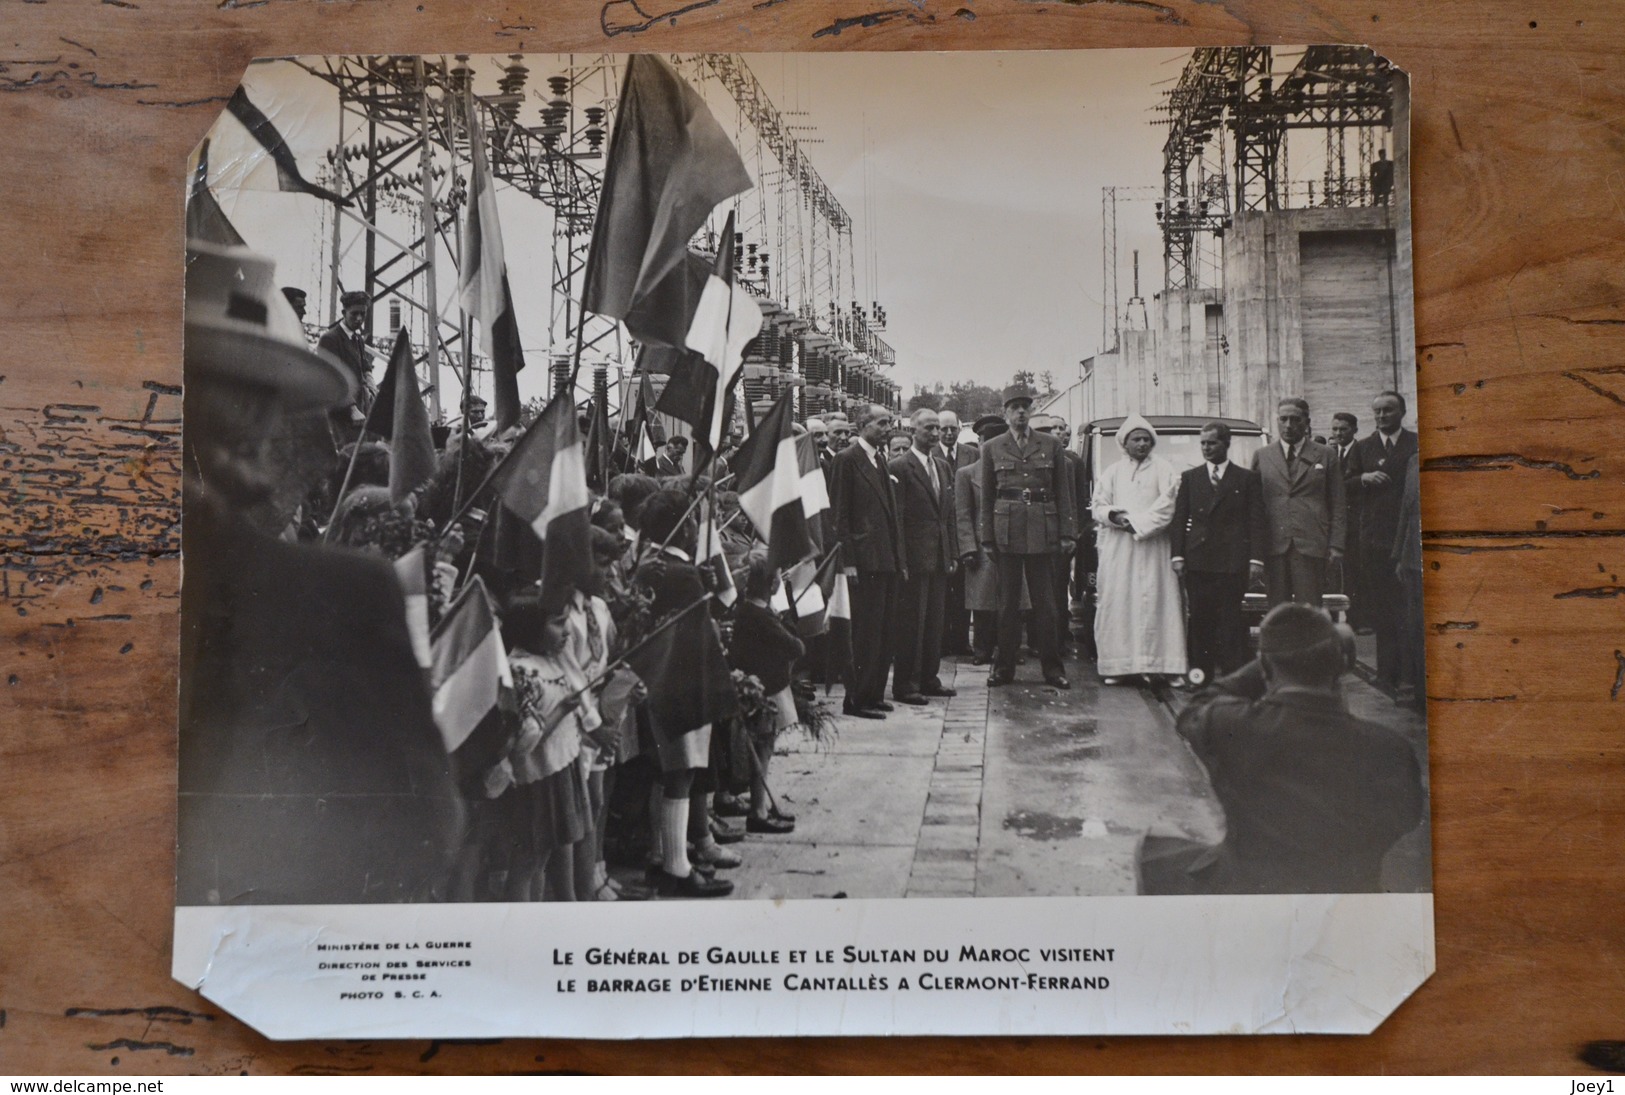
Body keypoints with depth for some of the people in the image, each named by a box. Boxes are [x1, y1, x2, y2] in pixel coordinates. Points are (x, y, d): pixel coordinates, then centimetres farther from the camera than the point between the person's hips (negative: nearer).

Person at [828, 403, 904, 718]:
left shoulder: (881, 461, 17)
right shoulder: (847, 459, -7)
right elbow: (839, 513, -10)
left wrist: (899, 559, 16)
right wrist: (847, 561, -16)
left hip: (887, 560, 8)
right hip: (864, 559, -8)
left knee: (883, 630, 10)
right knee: (865, 631, -5)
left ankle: (874, 694, 18)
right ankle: (856, 699, 2)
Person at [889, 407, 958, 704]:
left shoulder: (944, 467, 15)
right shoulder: (900, 466, -8)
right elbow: (896, 518, -11)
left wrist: (953, 553, 11)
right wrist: (900, 561, -15)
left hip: (940, 557, 7)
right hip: (914, 556, -7)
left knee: (934, 621, 11)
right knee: (911, 621, -3)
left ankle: (928, 678, 20)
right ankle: (905, 685, 3)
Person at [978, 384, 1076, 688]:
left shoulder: (1051, 446, 8)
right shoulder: (992, 449, 8)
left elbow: (1063, 492, 7)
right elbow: (986, 497, 7)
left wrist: (1068, 533, 0)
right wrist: (986, 537, 2)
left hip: (1043, 532, 0)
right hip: (1006, 530, 0)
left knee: (1045, 601, 3)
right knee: (1008, 601, 5)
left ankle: (1052, 668, 10)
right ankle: (1004, 667, 12)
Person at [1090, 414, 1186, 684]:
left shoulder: (1163, 470, 7)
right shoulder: (1112, 473, 16)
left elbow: (1166, 507, -3)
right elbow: (1098, 507, 13)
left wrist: (1137, 524, -12)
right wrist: (1113, 515, -8)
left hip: (1152, 547, -2)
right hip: (1117, 548, 2)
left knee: (1152, 601, -7)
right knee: (1117, 602, -3)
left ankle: (1151, 663, -8)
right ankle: (1118, 665, -2)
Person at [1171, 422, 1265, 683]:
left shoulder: (1247, 478, 7)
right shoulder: (1189, 478, 12)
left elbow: (1256, 521, 3)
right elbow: (1179, 519, 9)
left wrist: (1256, 559, -6)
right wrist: (1177, 555, -2)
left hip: (1233, 561, -2)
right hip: (1198, 560, 2)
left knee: (1232, 621, -3)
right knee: (1200, 620, 1)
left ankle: (1234, 674, -1)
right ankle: (1201, 672, 6)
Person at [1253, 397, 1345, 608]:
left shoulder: (1325, 456, 10)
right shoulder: (1261, 456, 13)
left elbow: (1337, 505, 8)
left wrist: (1335, 545, -1)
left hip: (1311, 545, -1)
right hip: (1273, 546, 1)